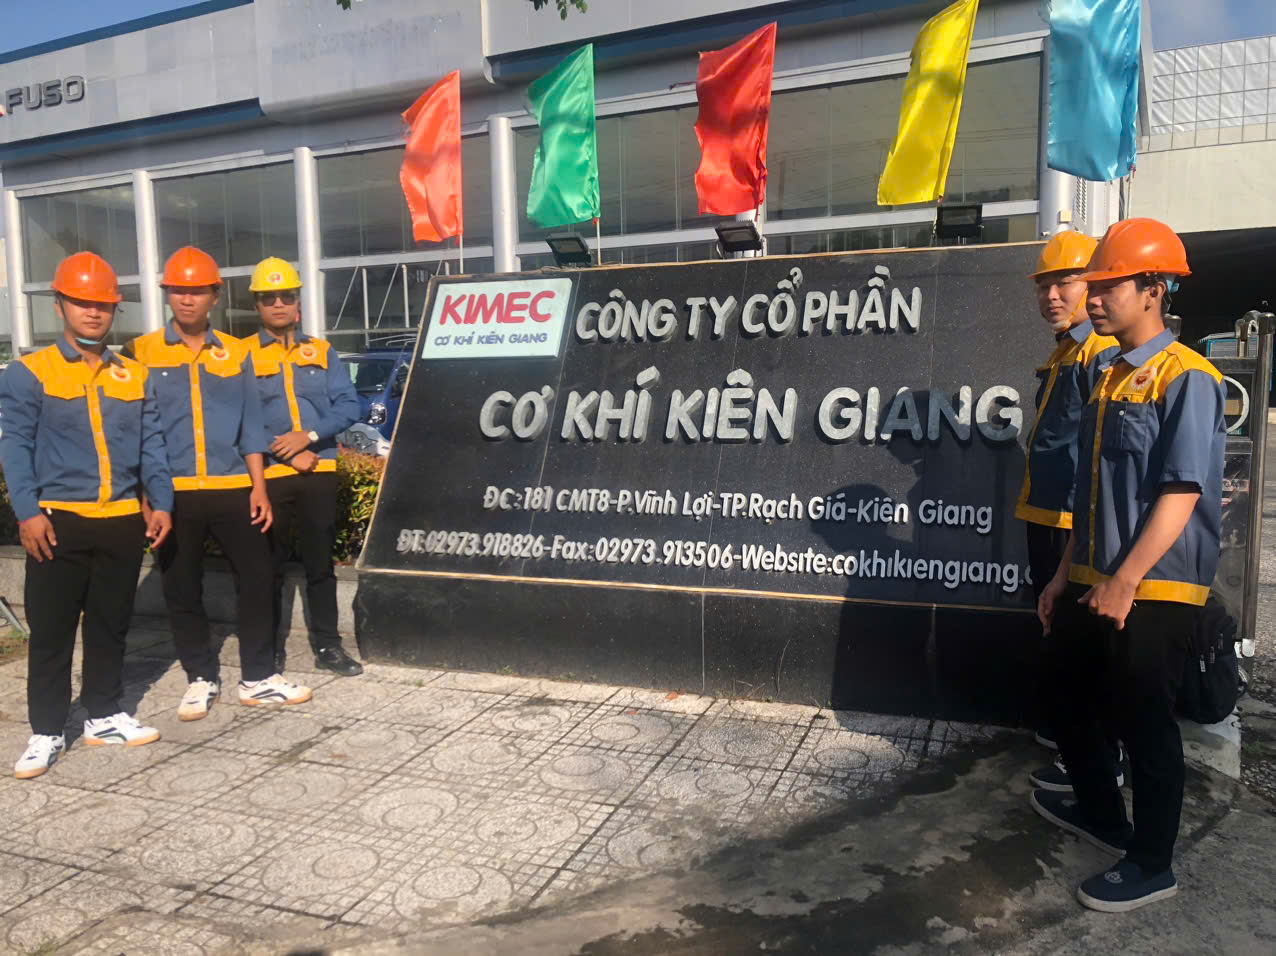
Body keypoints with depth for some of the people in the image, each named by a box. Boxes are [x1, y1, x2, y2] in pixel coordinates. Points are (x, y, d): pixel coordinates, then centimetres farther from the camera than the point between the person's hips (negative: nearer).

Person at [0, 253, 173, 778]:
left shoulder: (135, 375, 12)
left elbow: (151, 445, 11)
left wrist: (161, 503, 1)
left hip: (124, 521, 4)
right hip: (59, 522, -3)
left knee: (111, 624, 13)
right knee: (51, 630, 3)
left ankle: (105, 715, 25)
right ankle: (46, 731, 14)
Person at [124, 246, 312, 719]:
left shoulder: (235, 352, 8)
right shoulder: (142, 353, 3)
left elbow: (250, 426, 8)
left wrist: (258, 486, 1)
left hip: (232, 488, 1)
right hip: (173, 492, -1)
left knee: (256, 579, 3)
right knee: (182, 590, 7)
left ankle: (258, 677, 16)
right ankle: (201, 678, 22)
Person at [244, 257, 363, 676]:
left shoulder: (322, 352, 9)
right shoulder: (243, 355, 2)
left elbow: (348, 406, 0)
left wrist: (308, 436, -14)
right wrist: (285, 453, -13)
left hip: (319, 471, 2)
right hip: (267, 474, -2)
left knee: (320, 562, 8)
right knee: (269, 565, 6)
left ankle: (327, 646, 17)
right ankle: (269, 650, 18)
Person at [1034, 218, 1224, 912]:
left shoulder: (1186, 378, -13)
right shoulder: (1108, 379, 13)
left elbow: (1182, 493, -20)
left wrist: (1124, 582, -23)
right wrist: (1068, 574, 16)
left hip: (1152, 593, -9)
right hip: (1095, 586, 9)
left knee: (1144, 725, 3)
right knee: (1073, 701, 19)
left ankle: (1152, 865, 21)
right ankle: (1100, 814, 41)